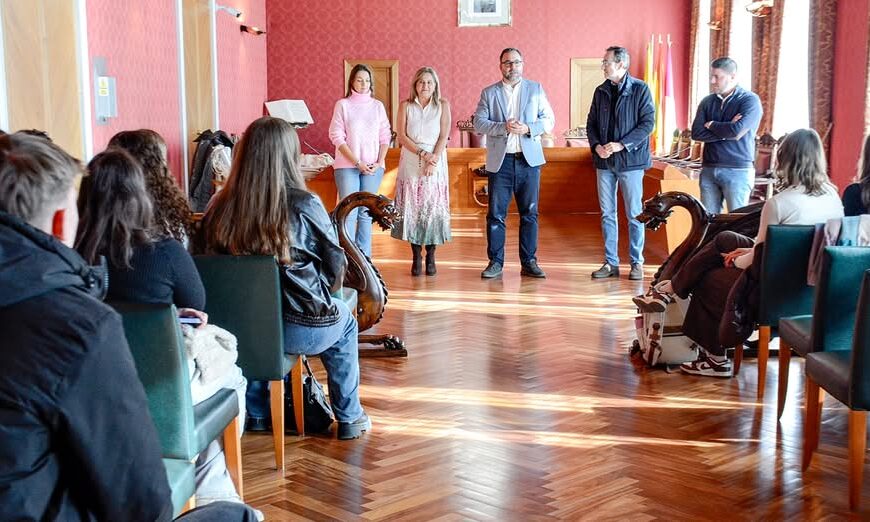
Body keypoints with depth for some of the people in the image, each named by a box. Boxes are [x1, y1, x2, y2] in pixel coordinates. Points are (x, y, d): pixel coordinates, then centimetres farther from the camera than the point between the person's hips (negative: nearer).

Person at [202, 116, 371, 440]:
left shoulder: (220, 207, -8)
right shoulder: (306, 206, -16)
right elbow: (336, 268, -5)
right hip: (299, 329, -3)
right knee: (345, 322, 29)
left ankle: (257, 413, 44)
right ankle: (349, 418, 36)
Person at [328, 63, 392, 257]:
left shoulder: (377, 106, 10)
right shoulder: (343, 105, 1)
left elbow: (385, 136, 10)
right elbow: (337, 136, -5)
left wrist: (379, 162, -5)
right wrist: (357, 163, -11)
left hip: (373, 167, 3)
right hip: (347, 166, -3)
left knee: (366, 213, 6)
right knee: (349, 213, -6)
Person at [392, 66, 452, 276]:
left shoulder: (443, 105, 6)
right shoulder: (406, 106, 7)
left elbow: (444, 136, -1)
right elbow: (401, 136, 0)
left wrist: (433, 159, -13)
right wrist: (422, 153, -11)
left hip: (436, 162, -1)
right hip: (411, 162, 1)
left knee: (433, 208, -2)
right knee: (412, 208, -2)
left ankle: (430, 258, 4)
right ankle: (416, 257, 3)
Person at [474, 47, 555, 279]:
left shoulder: (535, 89, 9)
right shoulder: (489, 93, 7)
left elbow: (548, 119, 4)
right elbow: (479, 123, -2)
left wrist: (528, 128, -14)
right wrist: (504, 127, -17)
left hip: (529, 160, 1)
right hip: (500, 161, -1)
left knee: (529, 214, 4)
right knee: (496, 214, 0)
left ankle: (529, 262, 11)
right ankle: (495, 262, 8)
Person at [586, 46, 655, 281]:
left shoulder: (640, 89, -5)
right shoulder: (601, 91, 10)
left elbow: (648, 122, -9)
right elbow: (591, 123, 13)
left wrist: (621, 144, -17)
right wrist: (596, 145, -6)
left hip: (630, 159, -5)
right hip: (604, 161, 5)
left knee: (634, 214, 2)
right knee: (607, 213, 7)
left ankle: (637, 263, 11)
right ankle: (611, 263, 15)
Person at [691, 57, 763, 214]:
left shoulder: (750, 100, -3)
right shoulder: (707, 102, 11)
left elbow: (737, 131, -18)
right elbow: (696, 133, -2)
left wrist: (711, 125, -2)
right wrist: (726, 132, -11)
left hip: (738, 171, -4)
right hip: (708, 169, 5)